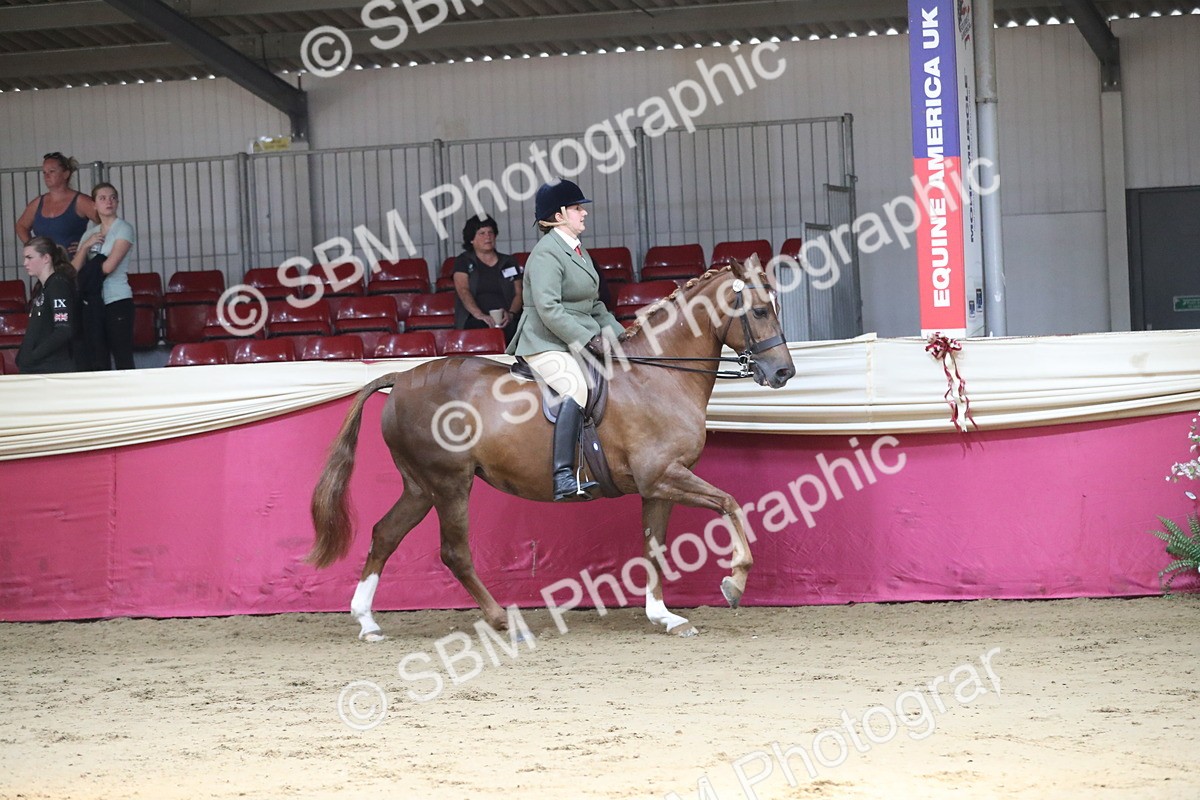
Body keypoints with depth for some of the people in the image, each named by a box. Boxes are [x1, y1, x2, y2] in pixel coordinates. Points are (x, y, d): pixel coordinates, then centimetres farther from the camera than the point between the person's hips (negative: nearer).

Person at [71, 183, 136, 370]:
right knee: (98, 360, 4)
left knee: (123, 359, -10)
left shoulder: (123, 229, -1)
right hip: (93, 303, 6)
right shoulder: (90, 233, 16)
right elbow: (74, 269, 8)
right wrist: (85, 246, -5)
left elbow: (109, 266, -11)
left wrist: (88, 273, 4)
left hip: (117, 300, -6)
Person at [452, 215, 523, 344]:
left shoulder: (509, 262, 22)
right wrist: (479, 315, -21)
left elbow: (518, 294, 13)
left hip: (506, 320, 2)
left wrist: (511, 314, -10)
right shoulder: (463, 262, 15)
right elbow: (463, 291, -2)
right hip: (475, 321, -2)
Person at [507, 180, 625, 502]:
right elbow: (548, 308, -22)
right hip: (546, 345, -10)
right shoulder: (546, 253, -12)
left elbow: (593, 305, 25)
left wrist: (615, 333, 11)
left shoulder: (578, 251, 19)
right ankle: (562, 477, -40)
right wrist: (588, 339, -23)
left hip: (579, 340, 10)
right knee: (576, 388, -33)